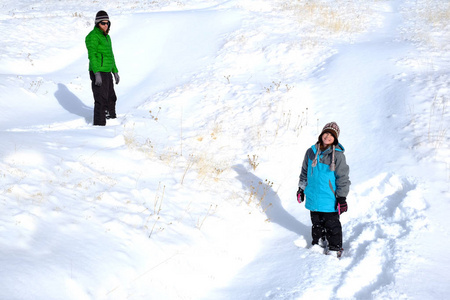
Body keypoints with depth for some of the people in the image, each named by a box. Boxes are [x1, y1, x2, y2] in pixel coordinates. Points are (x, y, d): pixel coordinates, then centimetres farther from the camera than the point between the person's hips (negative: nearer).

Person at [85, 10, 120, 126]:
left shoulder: (107, 37, 17)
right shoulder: (93, 36, -12)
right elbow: (92, 55, -21)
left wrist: (115, 71, 24)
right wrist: (97, 73, -30)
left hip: (107, 73, 9)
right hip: (98, 73, -9)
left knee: (111, 99, 20)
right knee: (101, 101, -9)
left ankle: (111, 119, 35)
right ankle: (99, 124, -6)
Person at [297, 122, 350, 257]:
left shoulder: (337, 155, -11)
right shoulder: (311, 152, 2)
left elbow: (342, 177, -8)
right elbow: (305, 172, 15)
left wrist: (342, 198, -9)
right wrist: (301, 189, 17)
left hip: (329, 199, -4)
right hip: (313, 197, 4)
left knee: (332, 224, 4)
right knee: (316, 223, 18)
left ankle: (335, 248, 17)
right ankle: (318, 243, 35)